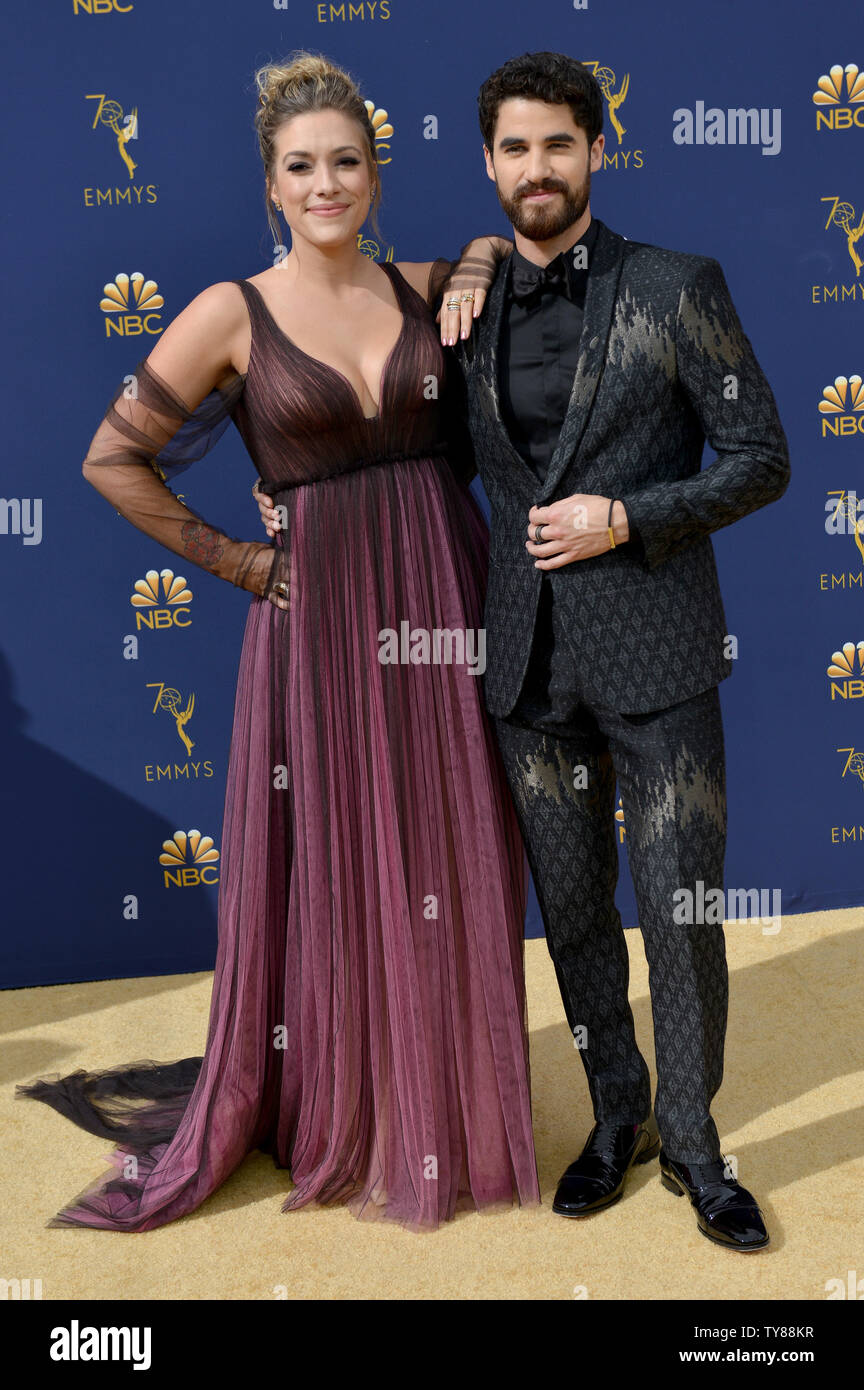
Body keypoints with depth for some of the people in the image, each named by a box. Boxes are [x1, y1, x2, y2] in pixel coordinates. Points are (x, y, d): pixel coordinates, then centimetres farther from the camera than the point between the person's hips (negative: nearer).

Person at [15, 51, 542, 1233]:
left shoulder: (425, 288, 7)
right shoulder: (234, 313, -3)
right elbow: (114, 459, -2)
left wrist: (476, 270, 5)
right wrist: (239, 563, -3)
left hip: (444, 605, 3)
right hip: (320, 618, -3)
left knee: (450, 879, 10)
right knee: (327, 883, 8)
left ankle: (449, 1115, 31)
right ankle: (332, 1124, 30)